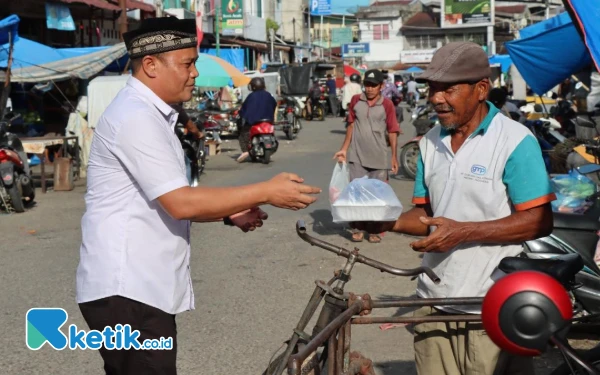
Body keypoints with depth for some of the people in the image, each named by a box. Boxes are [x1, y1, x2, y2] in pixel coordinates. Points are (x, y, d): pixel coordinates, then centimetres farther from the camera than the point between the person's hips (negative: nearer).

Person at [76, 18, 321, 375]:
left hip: (141, 286, 10)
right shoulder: (135, 116, -17)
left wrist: (229, 213, 8)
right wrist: (266, 192, -17)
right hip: (127, 291, -10)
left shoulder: (148, 115, 16)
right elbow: (180, 203, -22)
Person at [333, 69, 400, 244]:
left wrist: (394, 156, -7)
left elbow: (392, 132, -3)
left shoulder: (387, 105, -5)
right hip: (357, 156, 2)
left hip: (379, 157, -2)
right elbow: (351, 126, 9)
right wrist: (344, 149, 5)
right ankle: (358, 228, 16)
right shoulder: (356, 101, 3)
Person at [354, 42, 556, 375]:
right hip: (434, 302, 6)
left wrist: (463, 232, -20)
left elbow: (539, 221, -13)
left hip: (493, 310, -5)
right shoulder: (431, 142, 9)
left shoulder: (515, 141, -10)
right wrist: (390, 222, -6)